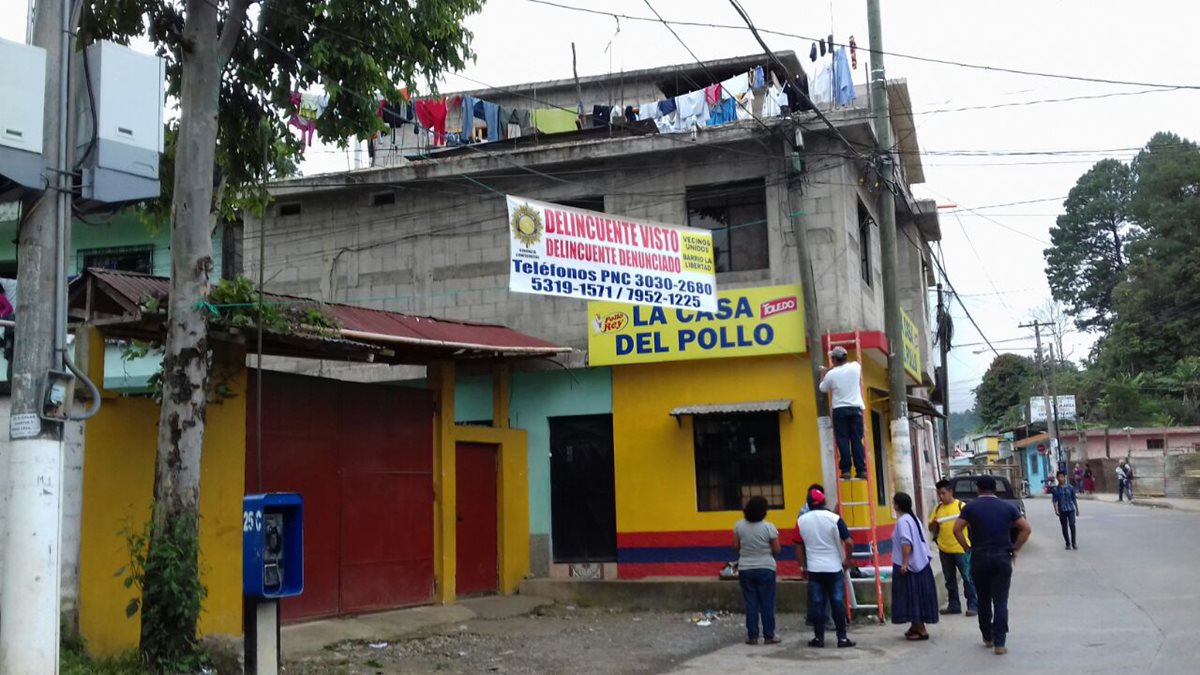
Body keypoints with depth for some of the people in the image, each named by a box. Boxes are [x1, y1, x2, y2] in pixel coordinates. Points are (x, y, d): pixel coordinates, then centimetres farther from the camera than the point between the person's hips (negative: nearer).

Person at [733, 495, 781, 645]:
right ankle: (769, 635, 10)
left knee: (751, 603, 7)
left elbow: (736, 546, 3)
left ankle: (752, 636, 8)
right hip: (766, 569, -2)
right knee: (767, 603, 6)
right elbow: (776, 550, -6)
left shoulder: (739, 525, -3)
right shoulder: (768, 527, -11)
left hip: (745, 569, 2)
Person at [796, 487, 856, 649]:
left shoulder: (801, 521, 0)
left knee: (817, 604, 6)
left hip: (814, 569, 2)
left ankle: (819, 638, 9)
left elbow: (799, 546, 6)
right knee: (838, 603, 4)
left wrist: (803, 566, 16)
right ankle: (842, 638, 6)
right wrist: (848, 559, 4)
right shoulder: (834, 518, -8)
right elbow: (849, 542, -11)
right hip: (834, 568, -1)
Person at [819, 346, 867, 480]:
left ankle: (846, 470, -4)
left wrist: (824, 374, 28)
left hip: (840, 410, -2)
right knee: (857, 440, 4)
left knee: (843, 440, 0)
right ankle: (861, 469, 1)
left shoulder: (831, 374, -4)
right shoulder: (855, 367, 3)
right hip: (855, 408, 2)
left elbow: (823, 388, 13)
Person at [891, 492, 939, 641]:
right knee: (916, 596, 14)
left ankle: (921, 630, -4)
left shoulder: (903, 521, -16)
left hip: (909, 566, -9)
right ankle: (916, 626, 22)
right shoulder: (913, 518, 13)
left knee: (912, 596, -5)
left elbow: (906, 543, -24)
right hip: (919, 563, 9)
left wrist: (904, 563, -23)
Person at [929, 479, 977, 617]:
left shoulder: (961, 506, -4)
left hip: (961, 549, -5)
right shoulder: (937, 509, 9)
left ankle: (972, 605, 5)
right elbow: (931, 528, 11)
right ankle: (954, 605, 20)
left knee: (968, 577, 0)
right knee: (950, 579, 12)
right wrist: (934, 523, -9)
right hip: (944, 550, 5)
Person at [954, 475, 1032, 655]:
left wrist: (967, 548, 0)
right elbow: (1026, 528, 0)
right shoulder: (1007, 507, 4)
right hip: (1002, 558, 0)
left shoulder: (971, 507, 0)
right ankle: (999, 642, -4)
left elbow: (957, 529, -9)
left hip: (979, 558, 0)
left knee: (983, 600, 14)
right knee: (1001, 602, 1)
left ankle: (987, 638, 24)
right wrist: (1015, 549, 4)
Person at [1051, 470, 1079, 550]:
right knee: (1064, 527, 7)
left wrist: (1077, 508, 12)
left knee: (1072, 525, -14)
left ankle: (1073, 543, -5)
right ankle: (1068, 543, 18)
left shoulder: (1070, 487, 1)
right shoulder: (1055, 489, 0)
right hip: (1062, 510, 1)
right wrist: (1056, 510, -13)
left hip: (1070, 509, -1)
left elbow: (1074, 499, 9)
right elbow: (1055, 501, -2)